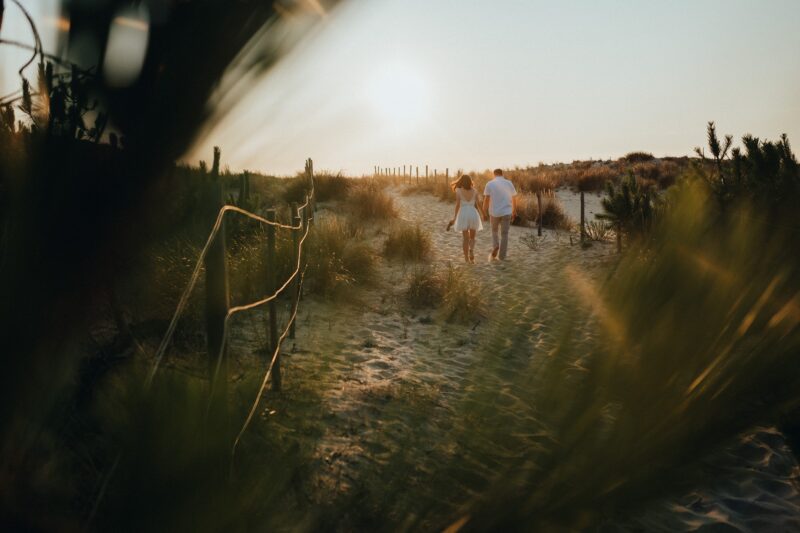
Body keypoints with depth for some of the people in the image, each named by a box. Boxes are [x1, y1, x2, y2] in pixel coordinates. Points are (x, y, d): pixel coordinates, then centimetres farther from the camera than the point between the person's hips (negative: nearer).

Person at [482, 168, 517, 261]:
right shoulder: (509, 183, 3)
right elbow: (514, 199, 8)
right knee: (504, 234, 9)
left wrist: (484, 213, -1)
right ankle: (502, 256, 9)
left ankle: (495, 247, -1)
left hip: (494, 212, -1)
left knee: (495, 231, 22)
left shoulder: (490, 184, -3)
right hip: (506, 212, 1)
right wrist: (514, 212, 19)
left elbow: (486, 199, -8)